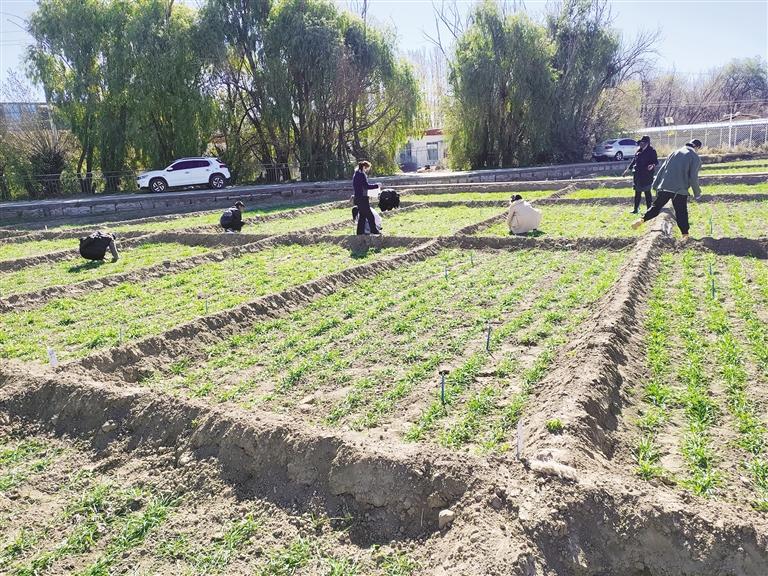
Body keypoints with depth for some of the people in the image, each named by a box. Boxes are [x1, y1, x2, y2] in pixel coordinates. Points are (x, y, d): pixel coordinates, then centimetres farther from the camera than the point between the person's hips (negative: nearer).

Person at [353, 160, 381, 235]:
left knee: (362, 216, 13)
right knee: (370, 216, -3)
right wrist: (377, 186, -12)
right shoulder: (362, 175, -14)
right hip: (362, 199, -10)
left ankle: (360, 232, 14)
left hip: (357, 198, 10)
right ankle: (374, 231, 1)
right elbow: (366, 186, -20)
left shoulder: (356, 174, 15)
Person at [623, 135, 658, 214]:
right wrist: (627, 170, 23)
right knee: (637, 192, 10)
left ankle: (649, 208, 6)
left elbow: (656, 162, -10)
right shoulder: (639, 151, 11)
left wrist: (653, 165, -32)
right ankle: (636, 209, 17)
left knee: (647, 192, -2)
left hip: (646, 176, -7)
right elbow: (634, 161, 20)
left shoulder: (651, 151, -8)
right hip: (638, 175, 7)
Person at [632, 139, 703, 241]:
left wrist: (656, 185, 16)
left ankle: (642, 219, -6)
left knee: (656, 206, 12)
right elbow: (693, 178, -6)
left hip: (664, 187, 3)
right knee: (681, 213, 4)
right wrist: (697, 193, 5)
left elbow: (662, 169, 13)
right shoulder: (695, 158, 0)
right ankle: (685, 234, 8)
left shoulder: (675, 153, 15)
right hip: (680, 190, -3)